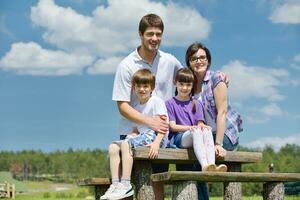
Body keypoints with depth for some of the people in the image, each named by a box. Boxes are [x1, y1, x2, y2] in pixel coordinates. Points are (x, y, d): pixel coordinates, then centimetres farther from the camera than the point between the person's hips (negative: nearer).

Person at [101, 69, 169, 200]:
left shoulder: (157, 102, -3)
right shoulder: (136, 108, 21)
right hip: (142, 136, 8)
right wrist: (131, 135, -3)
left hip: (154, 136, -8)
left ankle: (126, 184, -32)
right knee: (113, 146, -9)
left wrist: (156, 143, -26)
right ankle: (115, 184, -19)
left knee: (125, 144, -27)